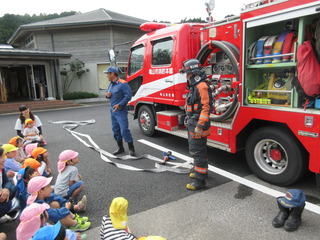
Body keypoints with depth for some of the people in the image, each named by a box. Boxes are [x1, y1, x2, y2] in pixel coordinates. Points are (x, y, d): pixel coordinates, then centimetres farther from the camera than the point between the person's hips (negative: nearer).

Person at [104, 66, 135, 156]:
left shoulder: (123, 84, -14)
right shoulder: (111, 84, 14)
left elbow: (128, 96, -18)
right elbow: (109, 93, 26)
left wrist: (119, 105, -26)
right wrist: (107, 95, 1)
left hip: (120, 111, -9)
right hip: (112, 110, 9)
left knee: (124, 130, -9)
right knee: (115, 130, 13)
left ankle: (131, 148, 4)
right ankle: (120, 148, 25)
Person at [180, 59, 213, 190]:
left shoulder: (202, 86, -17)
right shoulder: (194, 86, 15)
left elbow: (206, 107, -24)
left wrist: (200, 126, -26)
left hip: (198, 126, -11)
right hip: (192, 125, 11)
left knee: (198, 152, -5)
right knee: (195, 150, 22)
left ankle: (200, 180, 4)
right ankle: (200, 171, 39)